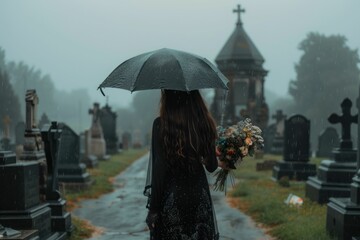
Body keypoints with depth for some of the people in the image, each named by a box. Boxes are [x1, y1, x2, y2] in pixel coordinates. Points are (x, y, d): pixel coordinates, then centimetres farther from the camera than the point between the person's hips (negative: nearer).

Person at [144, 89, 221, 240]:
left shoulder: (161, 124, -11)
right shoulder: (204, 123, -2)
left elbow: (159, 170, -13)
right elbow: (212, 166, 5)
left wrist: (153, 208, -6)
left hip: (171, 197, -3)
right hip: (200, 196, 3)